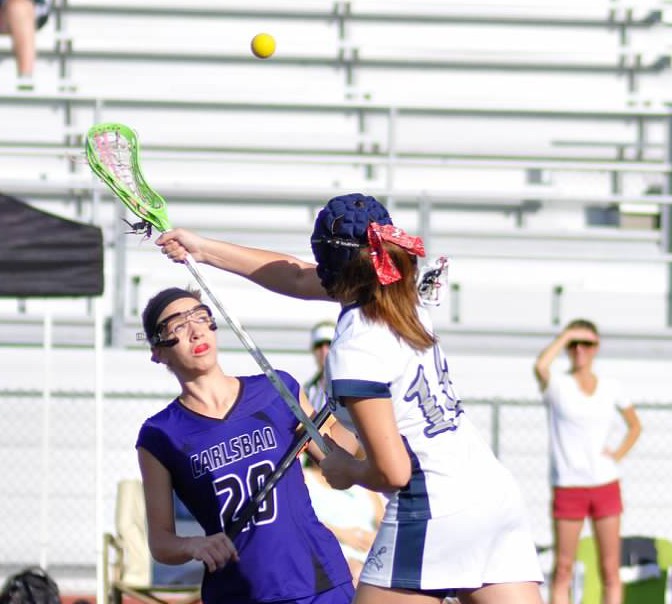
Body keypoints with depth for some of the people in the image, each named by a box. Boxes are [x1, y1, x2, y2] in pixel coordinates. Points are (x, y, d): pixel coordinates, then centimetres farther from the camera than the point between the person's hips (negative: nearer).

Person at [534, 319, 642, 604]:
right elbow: (540, 367, -28)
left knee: (610, 568, 2)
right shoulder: (557, 385, -3)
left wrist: (619, 453, 5)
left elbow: (634, 425, 23)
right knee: (563, 568, -2)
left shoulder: (610, 388, 8)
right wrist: (565, 336, -17)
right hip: (568, 487, -3)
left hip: (606, 485, 3)